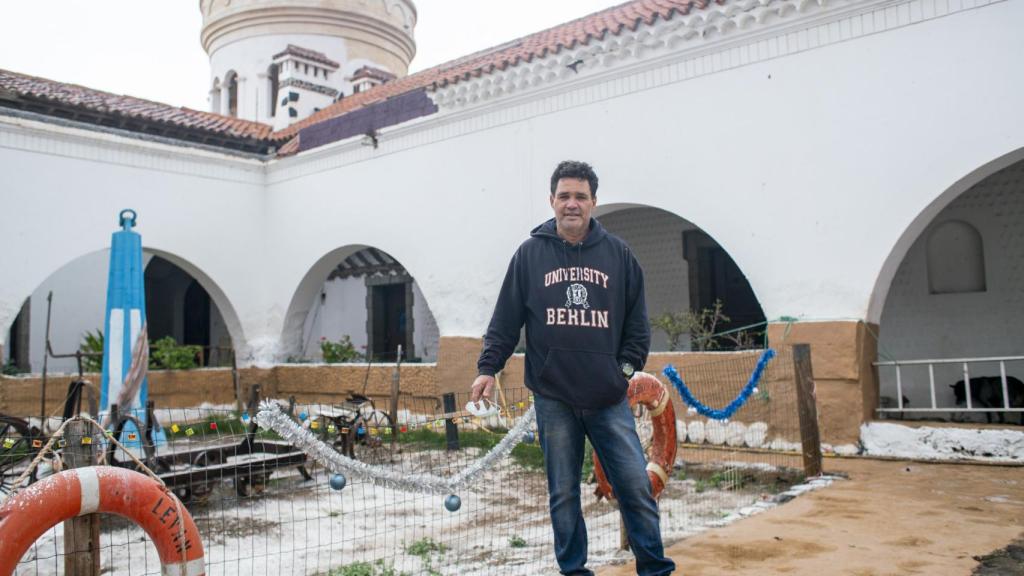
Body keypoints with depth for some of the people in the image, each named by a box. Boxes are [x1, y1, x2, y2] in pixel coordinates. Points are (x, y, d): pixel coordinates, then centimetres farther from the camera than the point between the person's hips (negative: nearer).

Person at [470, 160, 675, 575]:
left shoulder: (618, 254, 6)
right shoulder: (530, 254, 3)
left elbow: (637, 321, 11)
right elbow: (505, 320, 4)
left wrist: (629, 366, 1)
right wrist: (488, 367, -2)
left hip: (609, 398, 1)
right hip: (553, 399, 0)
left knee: (636, 486, 3)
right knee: (563, 493, 9)